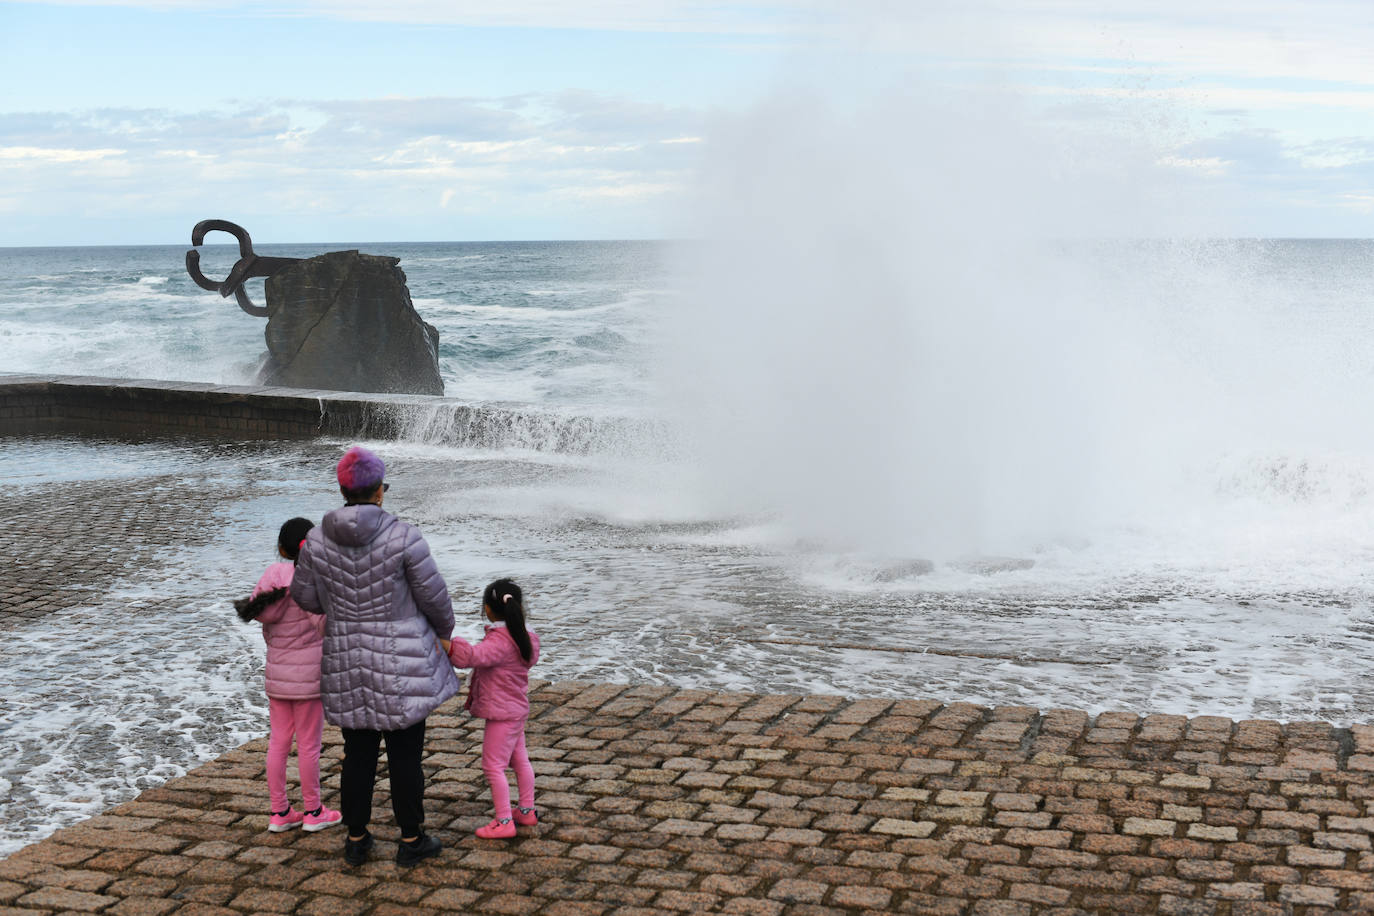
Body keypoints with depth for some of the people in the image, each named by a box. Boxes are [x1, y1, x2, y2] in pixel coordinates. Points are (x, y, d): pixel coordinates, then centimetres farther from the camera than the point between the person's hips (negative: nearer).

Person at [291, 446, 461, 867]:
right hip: (401, 666, -4)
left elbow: (306, 598, 5)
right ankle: (411, 840, 19)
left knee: (357, 753, 15)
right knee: (405, 754, 8)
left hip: (348, 666, 4)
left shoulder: (318, 539, -5)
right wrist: (444, 631, 10)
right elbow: (433, 596, -9)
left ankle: (356, 840, 24)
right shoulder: (403, 536, -16)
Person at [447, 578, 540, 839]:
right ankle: (527, 811, 31)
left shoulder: (500, 641, -25)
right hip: (516, 709, 10)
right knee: (519, 760, 20)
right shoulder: (524, 637, 4)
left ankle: (504, 821, -1)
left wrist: (446, 644, -50)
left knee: (493, 766, -4)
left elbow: (474, 656, -40)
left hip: (502, 714, -10)